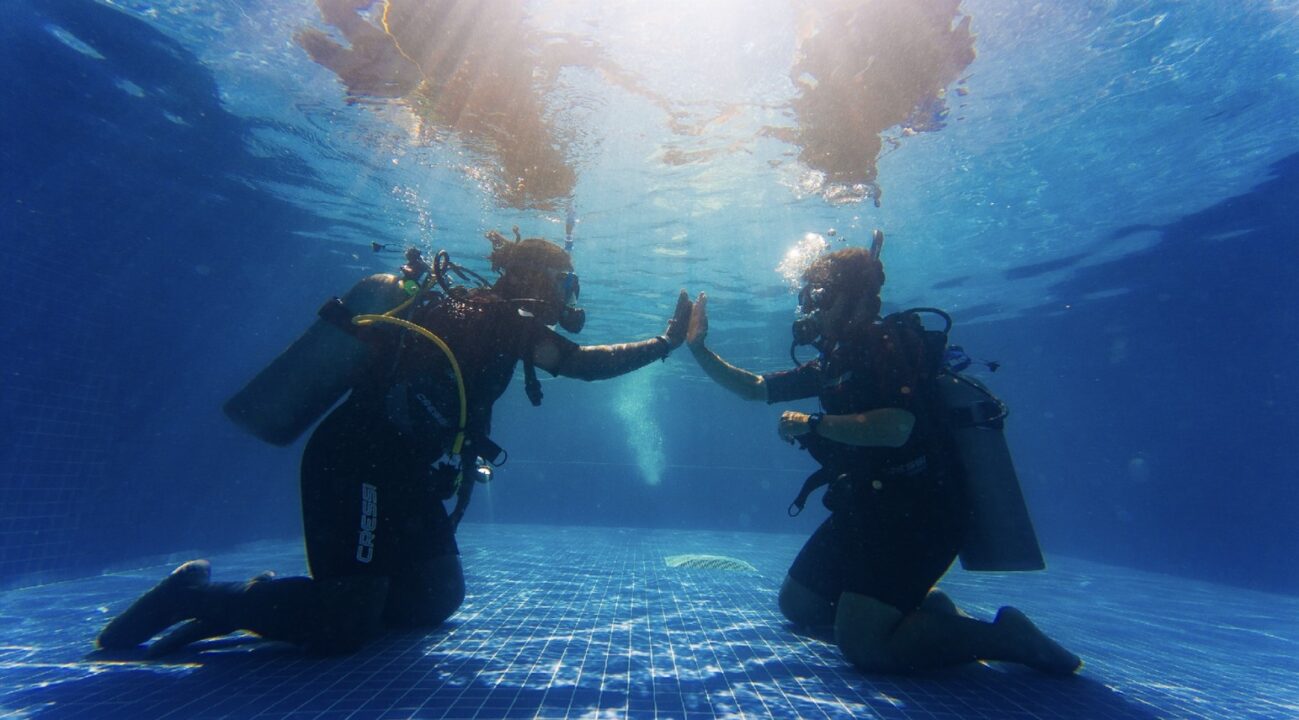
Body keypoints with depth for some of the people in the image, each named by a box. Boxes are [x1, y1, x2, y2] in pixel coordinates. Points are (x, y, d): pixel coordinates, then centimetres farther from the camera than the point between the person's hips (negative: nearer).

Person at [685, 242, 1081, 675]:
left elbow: (897, 426, -30)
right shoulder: (833, 363, 13)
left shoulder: (885, 342, -13)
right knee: (796, 604, 17)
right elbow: (752, 389, 15)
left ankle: (1004, 636, 2)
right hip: (866, 507, 9)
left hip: (914, 513, -9)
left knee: (861, 646, -16)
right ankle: (923, 607, 21)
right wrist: (698, 348, 8)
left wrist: (813, 424, -20)